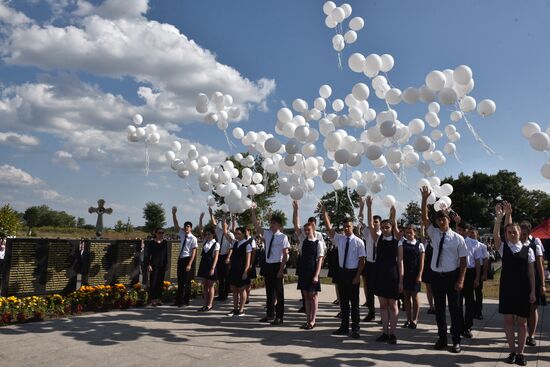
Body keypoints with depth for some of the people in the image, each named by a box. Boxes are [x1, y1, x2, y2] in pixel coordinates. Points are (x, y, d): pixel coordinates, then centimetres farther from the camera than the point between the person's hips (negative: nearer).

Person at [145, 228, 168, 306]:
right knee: (153, 283, -5)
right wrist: (148, 265, -10)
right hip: (154, 265, -4)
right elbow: (147, 255, -3)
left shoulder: (165, 242, 10)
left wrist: (166, 264, 12)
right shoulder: (151, 243, -2)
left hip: (162, 265, 4)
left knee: (160, 283, 5)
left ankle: (158, 299, 13)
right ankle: (152, 300, 1)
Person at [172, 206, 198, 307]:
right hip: (180, 259, 6)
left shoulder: (193, 238, -12)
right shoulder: (182, 234, 6)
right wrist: (174, 214, -9)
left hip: (188, 259, -6)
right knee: (180, 281, 10)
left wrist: (189, 264, -20)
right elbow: (176, 225, 4)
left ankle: (185, 301, 10)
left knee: (186, 281, 0)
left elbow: (194, 252, -15)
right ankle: (179, 300, 17)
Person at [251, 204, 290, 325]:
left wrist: (281, 270, -16)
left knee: (279, 291, 3)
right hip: (268, 265, 6)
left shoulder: (283, 237, -11)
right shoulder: (267, 234, 6)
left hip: (277, 266, -6)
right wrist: (253, 211, -9)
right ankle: (270, 315, 25)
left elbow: (285, 255, -12)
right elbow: (256, 225, 1)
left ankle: (279, 317, 12)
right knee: (269, 290, 14)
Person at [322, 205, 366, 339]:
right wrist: (324, 213, -14)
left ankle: (355, 328, 14)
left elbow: (362, 260, -8)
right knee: (343, 301, 11)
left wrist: (357, 276, -13)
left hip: (353, 273, -4)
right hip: (342, 272, 4)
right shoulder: (340, 239, 4)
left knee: (354, 301, 4)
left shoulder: (358, 242, -8)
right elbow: (329, 228, -5)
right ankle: (344, 327, 21)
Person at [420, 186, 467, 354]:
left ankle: (456, 340, 18)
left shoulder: (458, 238, -7)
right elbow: (424, 218, -4)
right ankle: (442, 338, 24)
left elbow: (463, 261, -6)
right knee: (439, 308, 11)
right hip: (436, 276, 4)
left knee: (454, 308, 5)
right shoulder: (434, 233, 3)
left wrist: (461, 280, -13)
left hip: (452, 276, -3)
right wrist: (424, 199, -14)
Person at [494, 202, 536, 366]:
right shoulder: (503, 247, 1)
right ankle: (512, 351, 16)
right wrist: (500, 216, -29)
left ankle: (520, 353, 16)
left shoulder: (528, 250, 0)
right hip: (507, 288, 1)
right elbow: (495, 234, -18)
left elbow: (531, 272, 2)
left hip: (523, 289, -1)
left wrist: (532, 292, -1)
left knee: (522, 321, 6)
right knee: (508, 320, 5)